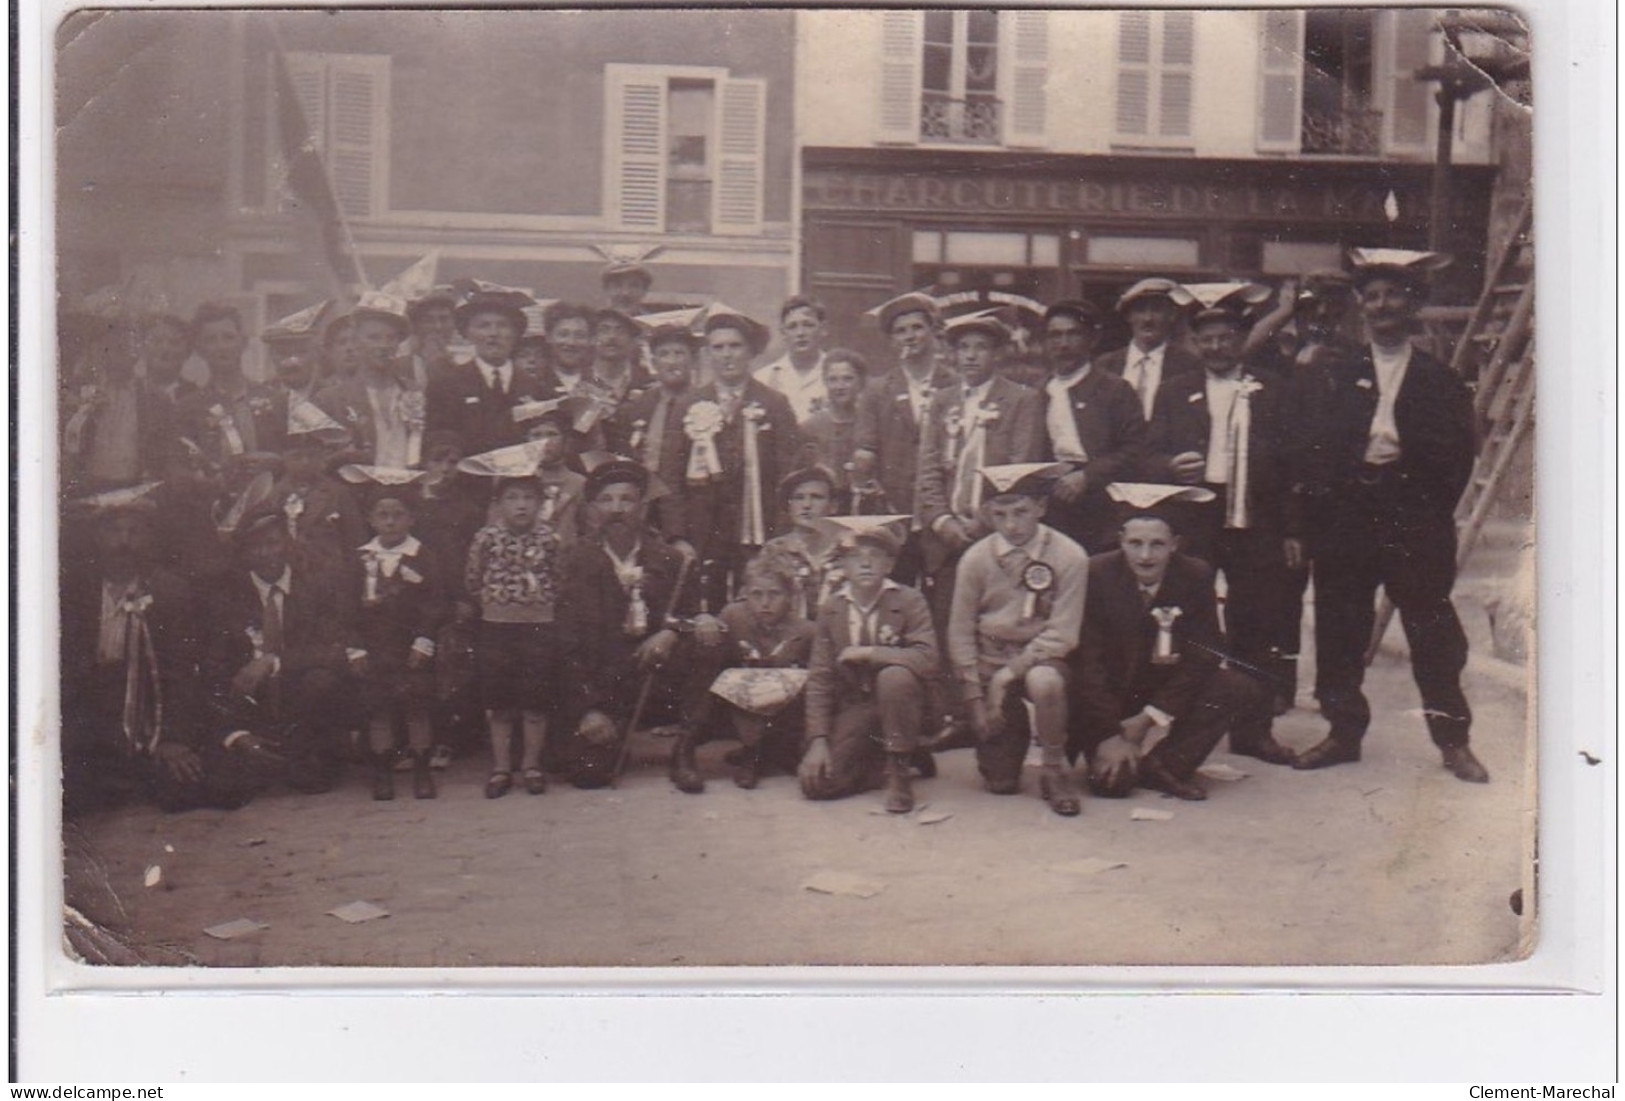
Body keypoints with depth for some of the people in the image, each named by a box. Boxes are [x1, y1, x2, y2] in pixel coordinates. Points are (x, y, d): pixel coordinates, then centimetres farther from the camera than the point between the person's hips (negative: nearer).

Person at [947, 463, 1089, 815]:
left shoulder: (1070, 557, -13)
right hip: (990, 657, 2)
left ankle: (1054, 770, -15)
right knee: (1000, 783, -1)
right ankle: (1014, 732, 36)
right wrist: (975, 698, -6)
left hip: (1040, 657, -2)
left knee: (1044, 682, -40)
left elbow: (1061, 634, -13)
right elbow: (960, 632, -1)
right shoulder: (976, 559, -7)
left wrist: (1009, 673, -20)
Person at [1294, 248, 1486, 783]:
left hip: (1416, 522, -1)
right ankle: (1344, 731, 18)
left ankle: (1453, 739, 12)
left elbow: (1457, 457, 4)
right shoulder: (1337, 374, 10)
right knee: (1340, 631, 6)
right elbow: (1317, 450, 4)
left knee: (1433, 630, 2)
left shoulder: (1440, 379, 8)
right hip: (1346, 517, 2)